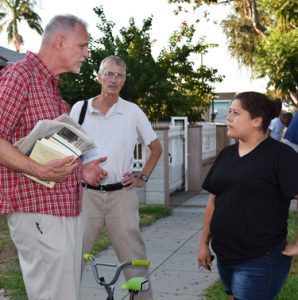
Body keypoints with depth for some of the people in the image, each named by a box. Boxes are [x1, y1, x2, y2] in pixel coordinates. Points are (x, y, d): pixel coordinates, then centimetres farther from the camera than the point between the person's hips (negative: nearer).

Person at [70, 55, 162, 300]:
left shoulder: (133, 111, 2)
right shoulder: (80, 108, 3)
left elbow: (156, 148, 12)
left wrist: (143, 178, 6)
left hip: (121, 195, 0)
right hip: (86, 193, 0)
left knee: (134, 257, 6)